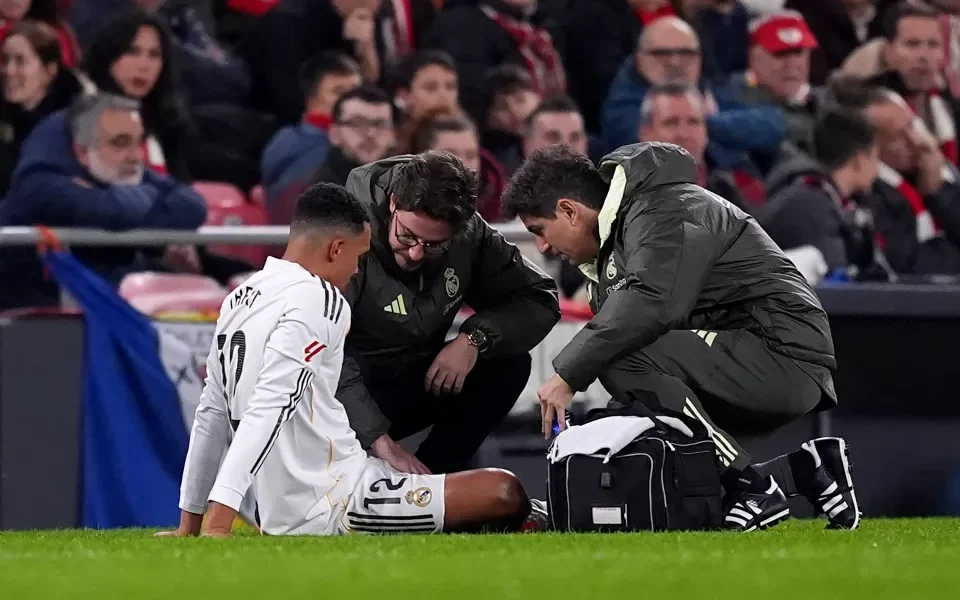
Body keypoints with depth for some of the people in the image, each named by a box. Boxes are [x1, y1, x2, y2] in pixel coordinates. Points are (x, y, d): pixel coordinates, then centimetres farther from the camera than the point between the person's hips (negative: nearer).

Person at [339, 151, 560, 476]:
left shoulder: (467, 235, -9)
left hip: (417, 380, 6)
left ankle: (426, 479, -9)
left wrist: (475, 338, -22)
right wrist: (379, 440, -46)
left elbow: (539, 299, -2)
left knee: (509, 366, -16)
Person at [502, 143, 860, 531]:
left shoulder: (665, 212, -14)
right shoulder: (618, 234, 19)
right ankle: (805, 472, 8)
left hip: (784, 357, -10)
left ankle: (756, 492, -19)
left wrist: (568, 375, -27)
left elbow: (651, 305, -30)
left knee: (625, 361, -24)